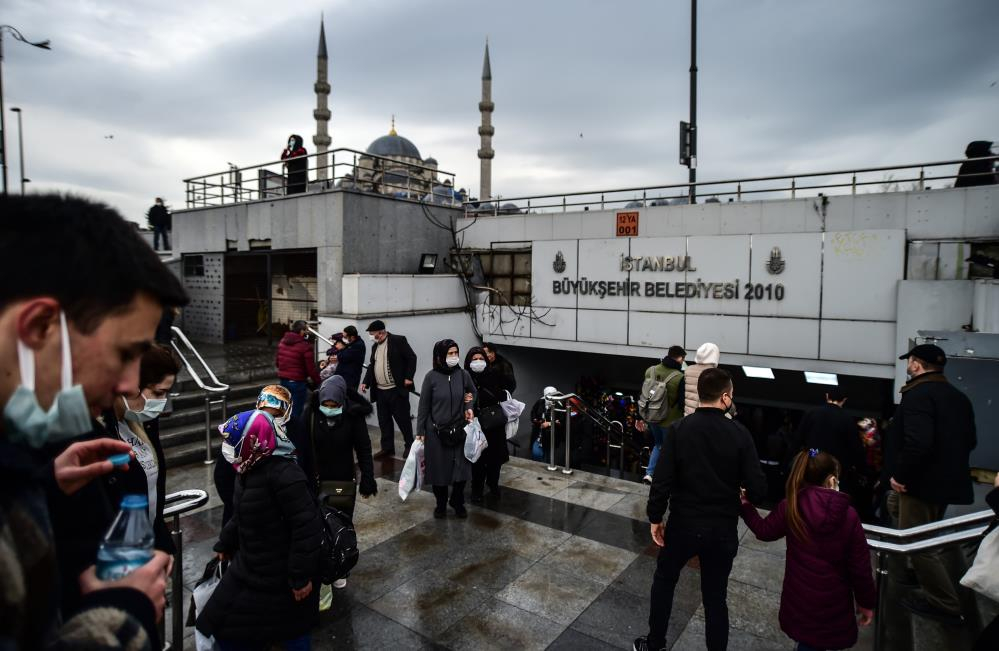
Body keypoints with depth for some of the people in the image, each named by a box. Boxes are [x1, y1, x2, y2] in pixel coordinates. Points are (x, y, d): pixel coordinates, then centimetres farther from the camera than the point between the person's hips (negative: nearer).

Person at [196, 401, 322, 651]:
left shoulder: (284, 474, -29)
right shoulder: (251, 468, 1)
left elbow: (307, 526, -28)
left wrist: (301, 575, -23)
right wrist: (226, 544, 28)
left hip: (281, 575, -9)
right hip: (251, 567, 10)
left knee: (290, 631, 9)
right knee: (224, 625, 22)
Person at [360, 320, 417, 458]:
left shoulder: (398, 340, -8)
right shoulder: (375, 347, 15)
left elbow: (412, 358, -10)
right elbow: (371, 366, 19)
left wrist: (408, 377, -15)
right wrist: (365, 382, 7)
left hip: (397, 389, -7)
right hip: (380, 391, 7)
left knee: (403, 419, 3)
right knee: (384, 421, 10)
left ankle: (410, 445, 18)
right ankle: (387, 448, 20)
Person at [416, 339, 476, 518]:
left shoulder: (462, 374, -5)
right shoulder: (431, 376, -11)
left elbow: (473, 392, 15)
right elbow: (424, 405, -4)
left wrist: (469, 407, -2)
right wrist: (420, 431, -3)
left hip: (459, 430, 2)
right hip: (436, 431, -2)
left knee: (461, 469, 4)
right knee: (438, 469, 8)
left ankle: (457, 502, 29)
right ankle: (441, 504, 32)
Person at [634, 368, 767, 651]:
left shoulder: (678, 429, -13)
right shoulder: (739, 433, -12)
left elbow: (662, 480, -14)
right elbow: (758, 489, -12)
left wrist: (655, 517, -2)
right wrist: (744, 496, 11)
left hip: (683, 524, 0)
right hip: (722, 529, 0)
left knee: (663, 581, 22)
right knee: (715, 597, 16)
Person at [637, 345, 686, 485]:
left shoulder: (650, 370, -3)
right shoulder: (679, 378, -20)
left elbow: (643, 395, 5)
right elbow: (682, 403, -17)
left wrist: (641, 417, 14)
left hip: (650, 418, 5)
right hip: (670, 421, -5)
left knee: (658, 444, 26)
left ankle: (649, 473, 19)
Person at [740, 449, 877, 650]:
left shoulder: (790, 507, -11)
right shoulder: (849, 515, -14)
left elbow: (765, 531, 6)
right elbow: (860, 566, -8)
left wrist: (745, 505, 21)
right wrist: (867, 602, 7)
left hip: (798, 596, 2)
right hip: (833, 601, -1)